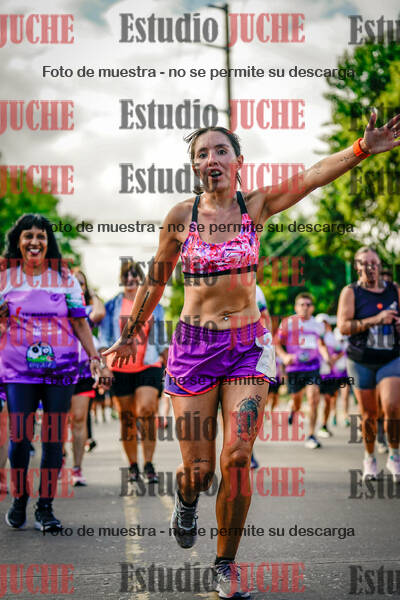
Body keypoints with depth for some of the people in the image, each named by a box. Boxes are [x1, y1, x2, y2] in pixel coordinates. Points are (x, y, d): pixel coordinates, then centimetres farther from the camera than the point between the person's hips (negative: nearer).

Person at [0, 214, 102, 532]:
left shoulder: (65, 277, 6)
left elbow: (79, 322, 7)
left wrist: (94, 355, -1)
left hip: (60, 368, 0)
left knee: (53, 438, -1)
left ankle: (46, 507, 9)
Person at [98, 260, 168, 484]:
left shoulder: (154, 306, 11)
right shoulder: (112, 306, 8)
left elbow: (162, 342, 15)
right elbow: (104, 339, 7)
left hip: (149, 367, -1)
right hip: (120, 369, 1)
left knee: (146, 410, -18)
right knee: (127, 418, 4)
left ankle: (149, 464, -11)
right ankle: (133, 466, 16)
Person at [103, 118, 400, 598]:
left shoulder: (255, 206, 0)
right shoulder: (182, 215, -1)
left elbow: (312, 177, -13)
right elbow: (155, 280, 11)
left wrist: (361, 148, -29)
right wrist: (130, 335, 19)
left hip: (248, 346, 1)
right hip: (194, 346, 0)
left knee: (237, 458, -9)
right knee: (198, 468, -1)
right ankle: (186, 500, 39)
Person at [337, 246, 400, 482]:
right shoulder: (351, 292, -2)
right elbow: (343, 326, -15)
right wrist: (376, 320, -23)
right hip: (361, 361, -1)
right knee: (369, 414, 3)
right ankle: (370, 458, 25)